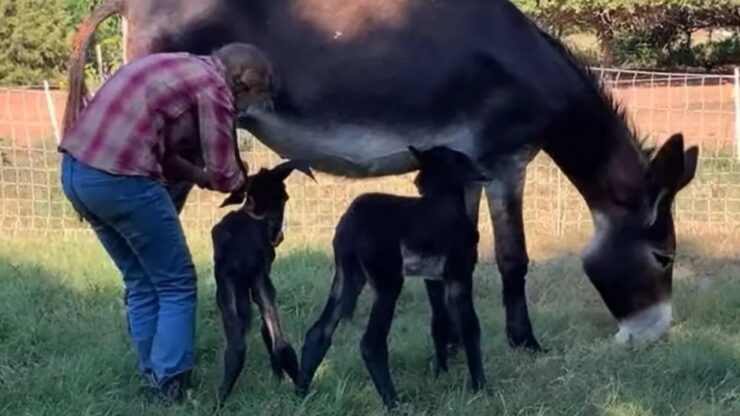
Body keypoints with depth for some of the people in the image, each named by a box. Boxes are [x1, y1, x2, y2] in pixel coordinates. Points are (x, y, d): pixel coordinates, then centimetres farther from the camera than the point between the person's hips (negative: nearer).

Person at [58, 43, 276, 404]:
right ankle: (172, 387, 4)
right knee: (176, 284, 5)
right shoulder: (213, 85, -3)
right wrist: (244, 185, 20)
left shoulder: (176, 67, 24)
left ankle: (155, 377, 24)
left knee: (141, 283, 19)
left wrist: (202, 177, 20)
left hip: (75, 169, 9)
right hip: (118, 178, -9)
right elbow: (224, 175, -1)